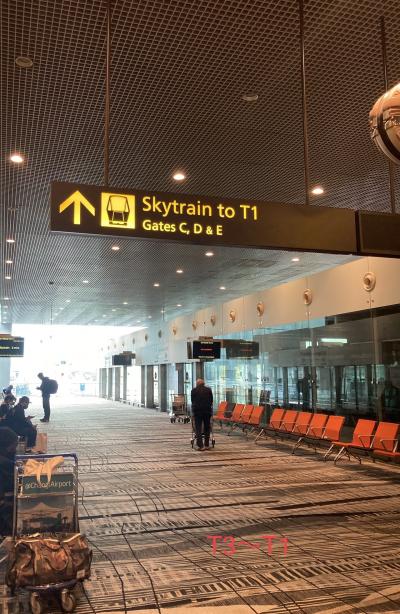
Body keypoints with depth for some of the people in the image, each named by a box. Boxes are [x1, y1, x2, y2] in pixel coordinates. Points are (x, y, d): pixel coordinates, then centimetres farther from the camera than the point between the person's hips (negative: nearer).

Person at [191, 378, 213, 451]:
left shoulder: (193, 390, 7)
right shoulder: (208, 390, 10)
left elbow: (192, 401, 12)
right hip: (207, 410, 1)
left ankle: (200, 446, -8)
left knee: (198, 428, -1)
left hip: (197, 410, -1)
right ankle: (207, 445, 13)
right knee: (207, 428, 10)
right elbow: (211, 400, 12)